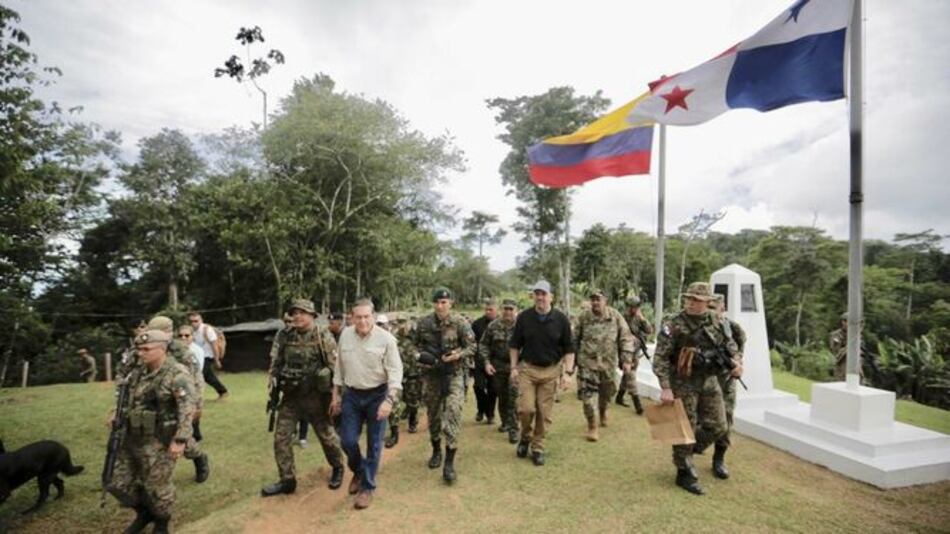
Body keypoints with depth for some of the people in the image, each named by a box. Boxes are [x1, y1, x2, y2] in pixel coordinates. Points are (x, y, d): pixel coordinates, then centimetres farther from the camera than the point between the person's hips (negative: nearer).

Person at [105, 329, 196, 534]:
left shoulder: (177, 374, -18)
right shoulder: (138, 372, 7)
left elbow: (187, 409, -23)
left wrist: (180, 440, -28)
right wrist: (118, 414, 5)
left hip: (159, 442, -8)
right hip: (132, 438, 8)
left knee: (156, 486, 6)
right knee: (118, 482, 15)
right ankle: (143, 513, 39)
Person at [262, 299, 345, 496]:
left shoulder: (323, 337, -12)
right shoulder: (284, 336, 1)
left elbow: (335, 367, -10)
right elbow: (275, 363, 11)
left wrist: (335, 394, -11)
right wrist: (273, 379, 0)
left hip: (315, 395, -4)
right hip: (290, 395, 4)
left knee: (326, 434, 10)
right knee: (281, 437, 3)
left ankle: (337, 468, 35)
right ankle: (287, 480, 19)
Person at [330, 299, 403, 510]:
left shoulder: (385, 338, -15)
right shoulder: (345, 335, -1)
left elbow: (395, 371, -14)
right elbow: (339, 368, 10)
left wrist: (389, 400, -22)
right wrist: (336, 395, 11)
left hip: (377, 395, -3)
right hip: (351, 395, 4)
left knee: (374, 444, 6)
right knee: (348, 441, 6)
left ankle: (367, 486, 24)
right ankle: (358, 471, 37)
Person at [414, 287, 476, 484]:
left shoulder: (460, 322, -10)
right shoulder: (424, 323, -1)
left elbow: (471, 347, -6)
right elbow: (417, 345, 13)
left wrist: (458, 354, -23)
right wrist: (422, 358, -6)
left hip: (454, 374, -3)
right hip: (432, 374, 4)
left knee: (453, 412, -13)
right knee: (433, 413, 14)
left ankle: (449, 461, -5)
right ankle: (436, 450, 34)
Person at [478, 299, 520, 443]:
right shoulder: (493, 326, 1)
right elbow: (483, 344, 6)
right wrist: (486, 362, -3)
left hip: (516, 366, -3)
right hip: (498, 366, 3)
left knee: (513, 397, -10)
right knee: (502, 397, 15)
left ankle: (513, 429, -1)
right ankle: (505, 422, 36)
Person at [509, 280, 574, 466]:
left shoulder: (561, 319, -4)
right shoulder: (524, 317, -2)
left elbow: (568, 348, 2)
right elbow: (514, 344, 6)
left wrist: (568, 372, -6)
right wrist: (514, 367, 1)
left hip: (550, 371, 0)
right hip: (527, 368, 0)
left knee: (544, 412, 4)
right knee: (526, 408, -6)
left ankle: (538, 448, 21)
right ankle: (525, 437, 23)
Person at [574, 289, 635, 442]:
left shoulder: (615, 316, -6)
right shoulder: (584, 317, -6)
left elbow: (626, 338, -1)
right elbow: (575, 339, 4)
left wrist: (627, 360, -6)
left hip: (609, 363, 2)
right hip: (588, 362, -1)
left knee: (607, 392, 18)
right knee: (588, 395, -6)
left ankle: (603, 411, 50)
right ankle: (592, 426, 9)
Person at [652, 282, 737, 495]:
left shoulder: (715, 321, 3)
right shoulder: (673, 325, -15)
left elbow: (729, 342, 22)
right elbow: (660, 358, -17)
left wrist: (736, 360, 3)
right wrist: (665, 388, -22)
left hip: (710, 381, 6)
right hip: (684, 383, -5)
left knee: (717, 426, 11)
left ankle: (691, 449, 36)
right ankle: (685, 474, 19)